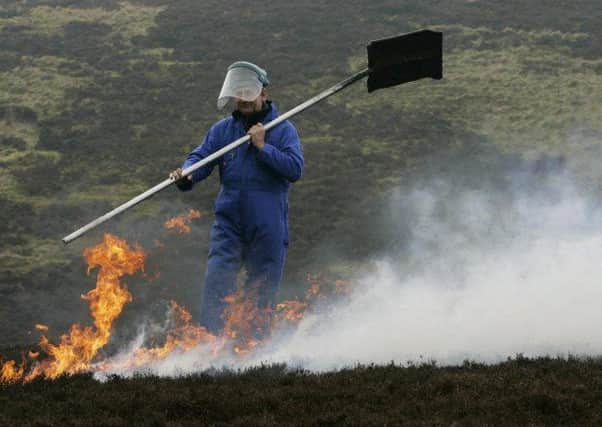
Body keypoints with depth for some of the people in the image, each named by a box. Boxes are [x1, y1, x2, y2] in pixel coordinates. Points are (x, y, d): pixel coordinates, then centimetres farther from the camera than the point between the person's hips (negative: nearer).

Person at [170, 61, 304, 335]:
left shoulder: (283, 130, 1)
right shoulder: (222, 130, 10)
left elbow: (295, 169, -10)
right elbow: (201, 158, 0)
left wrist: (263, 147, -17)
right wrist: (186, 176, -21)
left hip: (268, 228, -2)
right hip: (229, 222, 2)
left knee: (262, 295, 6)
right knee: (216, 284, -12)